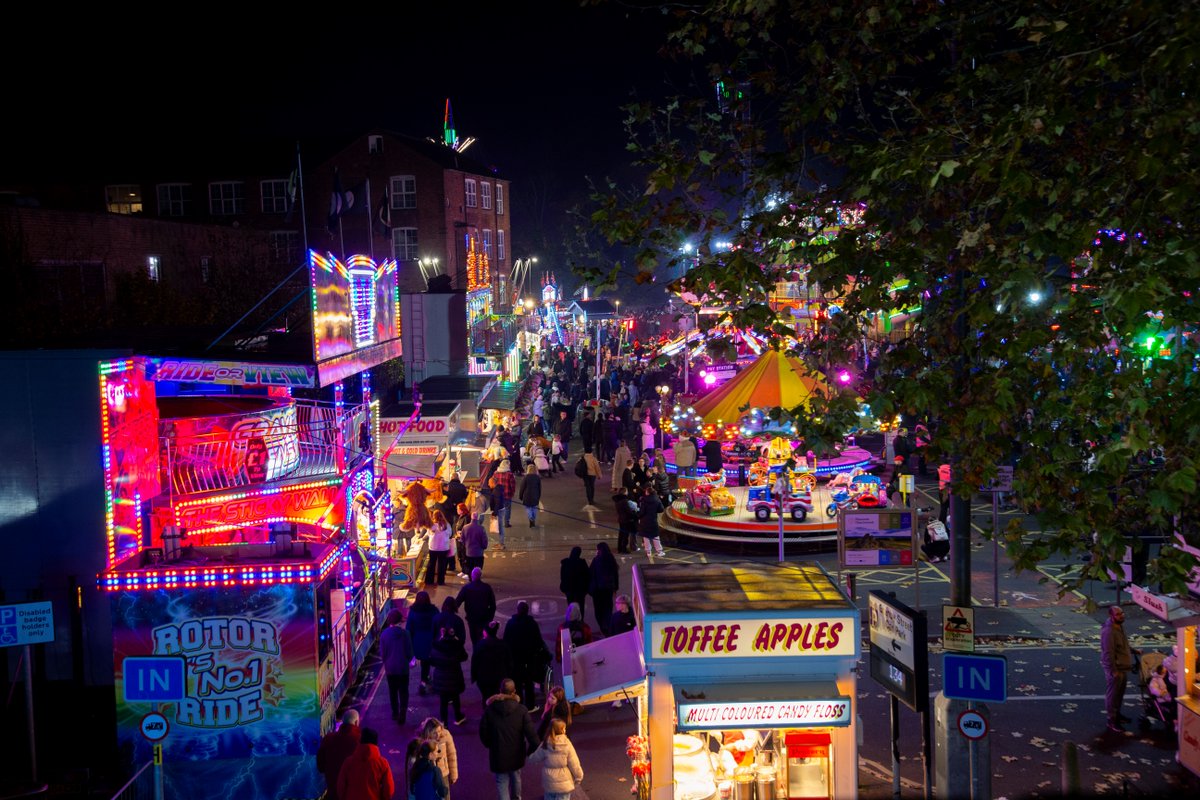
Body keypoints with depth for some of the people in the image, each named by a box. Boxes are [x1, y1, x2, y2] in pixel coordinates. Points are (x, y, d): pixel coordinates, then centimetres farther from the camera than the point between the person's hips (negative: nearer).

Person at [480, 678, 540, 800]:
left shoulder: (490, 710, -13)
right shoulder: (521, 710, -15)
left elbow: (483, 732, -5)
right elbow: (531, 733, -18)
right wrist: (532, 751, -2)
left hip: (498, 755, -2)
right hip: (516, 754, 2)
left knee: (502, 782, 8)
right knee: (516, 776, 27)